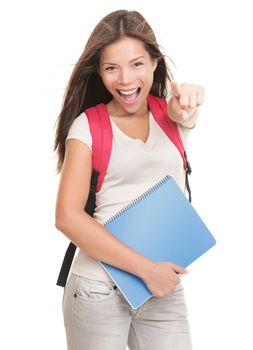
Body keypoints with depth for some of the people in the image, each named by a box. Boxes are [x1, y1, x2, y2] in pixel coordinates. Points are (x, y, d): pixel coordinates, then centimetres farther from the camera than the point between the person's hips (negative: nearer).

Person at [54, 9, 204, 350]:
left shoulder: (171, 116, 5)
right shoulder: (87, 126, -4)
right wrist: (146, 268, -14)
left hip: (166, 289, 3)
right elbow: (68, 217, -12)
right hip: (98, 290, -2)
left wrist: (185, 106, -41)